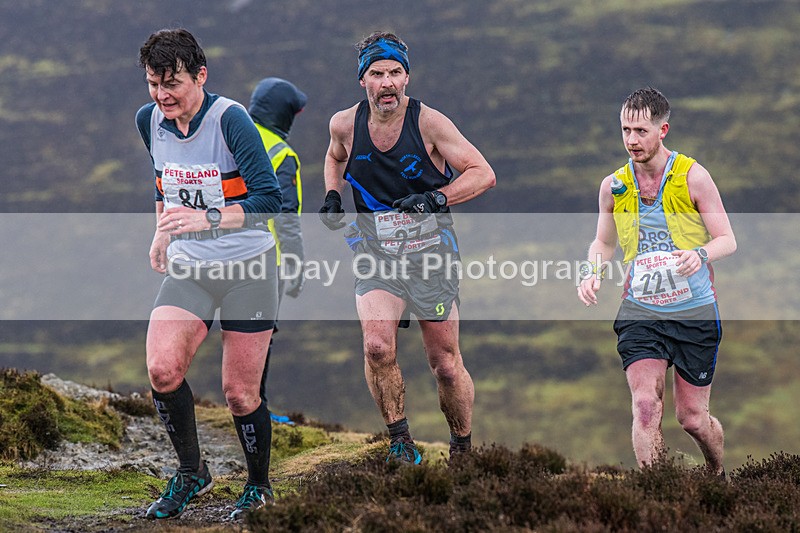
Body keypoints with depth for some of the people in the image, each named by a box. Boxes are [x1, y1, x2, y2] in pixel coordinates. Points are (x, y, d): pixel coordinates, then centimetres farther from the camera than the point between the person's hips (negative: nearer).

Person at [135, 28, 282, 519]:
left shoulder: (229, 119, -18)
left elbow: (269, 198, -24)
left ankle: (260, 488, 25)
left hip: (247, 268, -4)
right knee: (163, 369, -18)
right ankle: (191, 473, 4)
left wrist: (209, 219, -34)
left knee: (240, 395, -1)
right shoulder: (150, 120, 2)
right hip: (188, 270, 5)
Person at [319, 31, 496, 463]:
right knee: (377, 346, -23)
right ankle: (400, 442, -6)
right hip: (375, 252, 2)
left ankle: (463, 451, 23)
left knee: (445, 365, 0)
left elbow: (483, 174, -10)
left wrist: (436, 198, -24)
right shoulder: (345, 125, -1)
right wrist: (332, 196, 5)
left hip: (430, 249, -1)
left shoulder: (429, 123, -11)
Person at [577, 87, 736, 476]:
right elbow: (603, 243, 20)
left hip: (695, 313, -2)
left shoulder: (693, 177, -6)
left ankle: (719, 476, 34)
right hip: (640, 314, 2)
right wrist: (593, 272, -2)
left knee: (692, 418, 5)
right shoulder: (613, 187, 3)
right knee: (645, 406, -17)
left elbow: (727, 240, -3)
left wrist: (701, 254, -25)